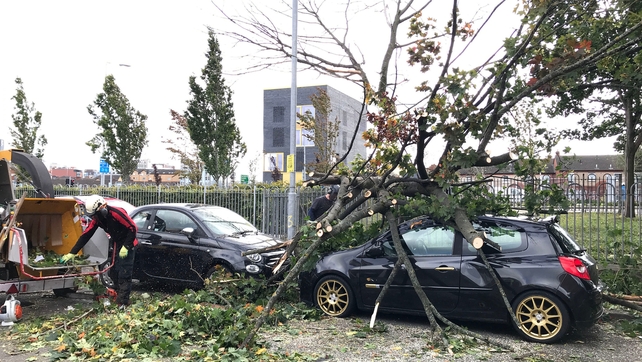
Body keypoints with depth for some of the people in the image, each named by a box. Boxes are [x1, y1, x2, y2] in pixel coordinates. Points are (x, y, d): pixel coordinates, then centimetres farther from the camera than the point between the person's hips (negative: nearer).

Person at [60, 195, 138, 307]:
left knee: (124, 275, -10)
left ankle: (123, 302, -6)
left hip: (128, 246, -8)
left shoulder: (117, 213, -27)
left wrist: (126, 247, -24)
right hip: (117, 245, 8)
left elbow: (133, 228, -25)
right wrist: (72, 253, -4)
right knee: (113, 272, 9)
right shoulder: (97, 219, -3)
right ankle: (118, 297, 22)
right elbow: (85, 235, -1)